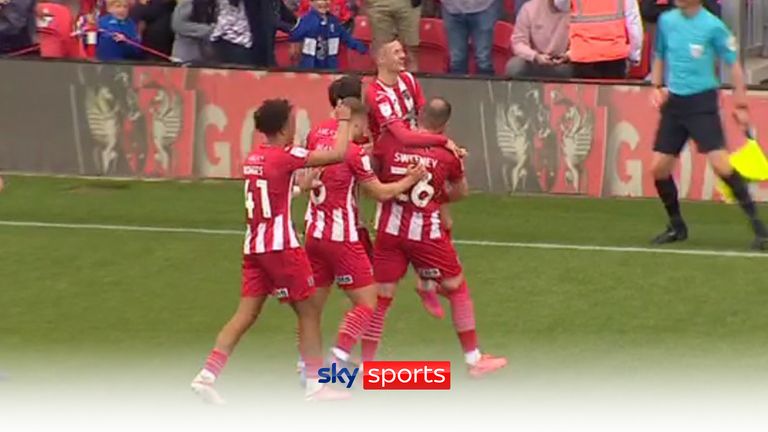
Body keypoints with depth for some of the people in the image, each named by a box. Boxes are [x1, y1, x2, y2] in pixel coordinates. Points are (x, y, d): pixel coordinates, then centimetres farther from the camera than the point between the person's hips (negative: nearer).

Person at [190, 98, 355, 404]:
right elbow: (338, 154, -14)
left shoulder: (252, 158, 11)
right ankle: (316, 385, 7)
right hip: (280, 246, -7)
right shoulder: (287, 156, -12)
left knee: (246, 314, 6)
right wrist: (343, 121, 1)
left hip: (254, 246, 7)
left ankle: (206, 376, -5)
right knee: (308, 312, 5)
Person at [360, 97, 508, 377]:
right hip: (427, 233, -2)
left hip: (390, 229, 2)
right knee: (457, 289, 14)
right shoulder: (448, 153, -5)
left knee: (381, 296, 9)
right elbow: (461, 192, 11)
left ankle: (367, 365, 10)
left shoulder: (389, 142, -4)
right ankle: (474, 359, 20)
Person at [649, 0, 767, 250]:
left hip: (702, 101, -6)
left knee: (720, 162, -18)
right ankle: (677, 227, 21)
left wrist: (740, 106, -7)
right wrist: (657, 87, 8)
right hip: (673, 102, 6)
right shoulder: (666, 21, 5)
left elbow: (734, 65, -5)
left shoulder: (712, 26, -11)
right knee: (659, 168, 2)